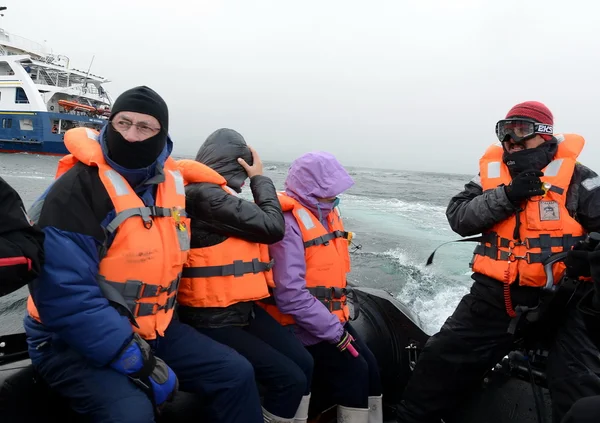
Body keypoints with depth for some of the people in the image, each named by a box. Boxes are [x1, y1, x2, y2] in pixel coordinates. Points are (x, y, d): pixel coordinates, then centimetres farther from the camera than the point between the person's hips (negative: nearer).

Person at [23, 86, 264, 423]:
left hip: (152, 331, 7)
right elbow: (65, 294, -25)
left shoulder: (170, 183, 3)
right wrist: (137, 361, -25)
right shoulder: (77, 188, -20)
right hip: (74, 342, -6)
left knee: (236, 373, -1)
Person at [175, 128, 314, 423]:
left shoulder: (215, 193, 14)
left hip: (242, 308, 10)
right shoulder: (203, 194, -19)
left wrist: (257, 182, 7)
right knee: (290, 378, -12)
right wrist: (260, 178, -4)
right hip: (212, 319, -10)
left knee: (303, 363, 4)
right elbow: (272, 227, -17)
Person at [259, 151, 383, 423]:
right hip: (303, 326, -8)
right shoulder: (288, 222, -22)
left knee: (370, 366, 4)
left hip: (332, 317, 8)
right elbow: (290, 295, -28)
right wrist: (335, 332, -22)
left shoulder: (326, 213, 7)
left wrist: (339, 319, 8)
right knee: (354, 371, -12)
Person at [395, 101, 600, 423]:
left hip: (557, 299, -2)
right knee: (441, 362, 9)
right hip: (493, 296, 3)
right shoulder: (492, 172, 6)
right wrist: (506, 195, -18)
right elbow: (458, 217, -4)